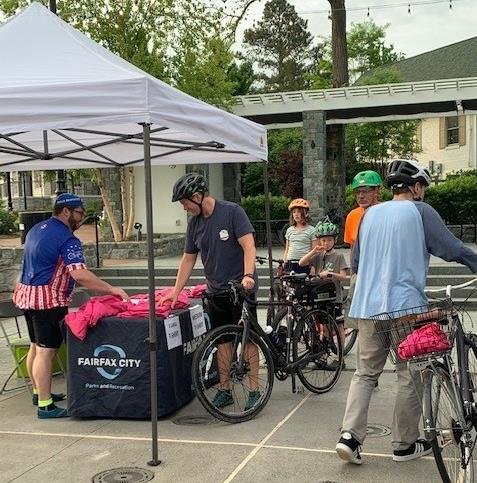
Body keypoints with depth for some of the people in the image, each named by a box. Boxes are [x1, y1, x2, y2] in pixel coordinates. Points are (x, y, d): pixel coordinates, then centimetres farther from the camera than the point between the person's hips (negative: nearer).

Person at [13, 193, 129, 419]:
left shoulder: (37, 229, 14)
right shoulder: (67, 239, -17)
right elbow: (79, 274, -27)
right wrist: (111, 289, -24)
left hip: (26, 295, 10)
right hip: (48, 301, -10)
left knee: (36, 347, 19)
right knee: (46, 351, -8)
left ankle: (39, 392, 32)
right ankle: (45, 405, -5)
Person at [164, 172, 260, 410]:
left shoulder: (232, 212, -11)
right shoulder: (195, 223, 7)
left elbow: (248, 245, -18)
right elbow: (188, 259, 13)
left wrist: (248, 275, -31)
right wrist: (176, 291, 9)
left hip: (242, 288, -5)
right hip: (216, 291, 6)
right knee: (223, 340, 8)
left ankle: (254, 391, 6)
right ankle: (225, 390, 17)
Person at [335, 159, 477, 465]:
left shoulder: (370, 213, 13)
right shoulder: (420, 211, -4)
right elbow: (452, 248, -7)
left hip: (368, 307, 6)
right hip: (406, 306, -5)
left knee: (365, 372, 12)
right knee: (410, 376, 8)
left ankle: (350, 435, 0)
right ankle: (405, 444, 16)